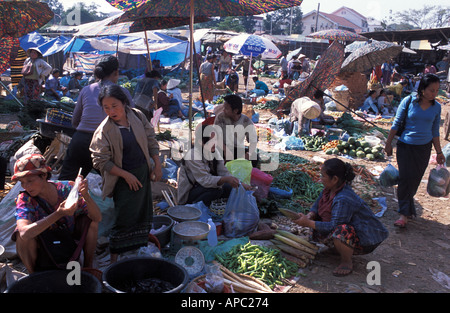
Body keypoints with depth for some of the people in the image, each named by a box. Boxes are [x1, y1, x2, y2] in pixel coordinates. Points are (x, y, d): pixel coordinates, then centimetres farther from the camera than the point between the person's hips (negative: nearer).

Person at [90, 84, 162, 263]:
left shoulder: (137, 116, -3)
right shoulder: (103, 131, -17)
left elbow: (151, 140, 6)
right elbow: (101, 161, -15)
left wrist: (157, 165, 3)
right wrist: (126, 175, -17)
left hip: (143, 173, 5)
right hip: (123, 179, -5)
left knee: (143, 214, 16)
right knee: (124, 219, -3)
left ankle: (140, 247, 37)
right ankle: (115, 258, 13)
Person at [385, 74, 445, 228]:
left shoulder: (436, 107, 1)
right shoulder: (408, 101, -9)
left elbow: (435, 131, 9)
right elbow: (396, 124, -2)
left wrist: (439, 152, 10)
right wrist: (388, 143, 0)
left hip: (424, 147, 3)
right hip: (406, 146, -3)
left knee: (415, 179, 8)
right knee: (406, 178, -7)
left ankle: (406, 208, 26)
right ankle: (404, 213, 0)